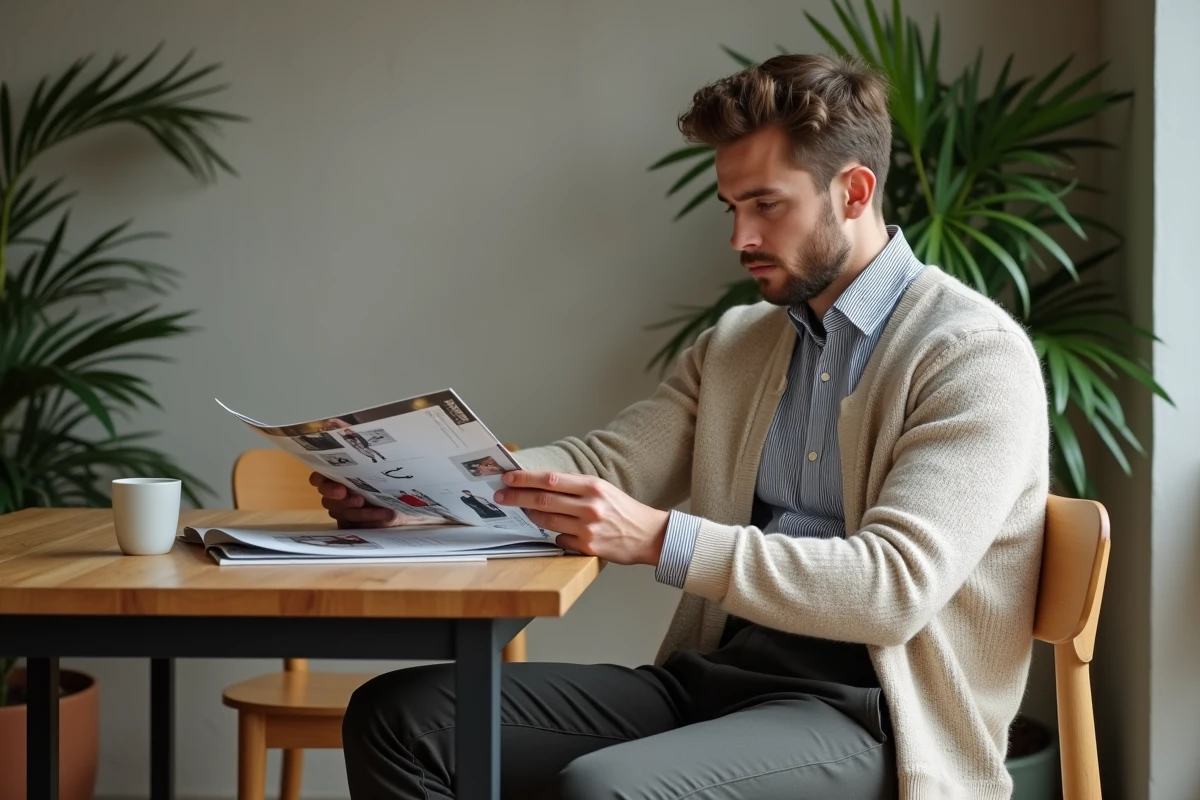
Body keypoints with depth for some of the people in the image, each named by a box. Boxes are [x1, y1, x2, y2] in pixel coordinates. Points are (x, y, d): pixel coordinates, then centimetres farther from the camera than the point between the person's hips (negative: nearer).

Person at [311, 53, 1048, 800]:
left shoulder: (977, 355, -7)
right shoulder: (733, 346, 17)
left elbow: (895, 586, -18)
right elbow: (606, 463, 10)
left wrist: (661, 539, -27)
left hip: (865, 715, -7)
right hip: (712, 675, 7)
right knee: (399, 718, -9)